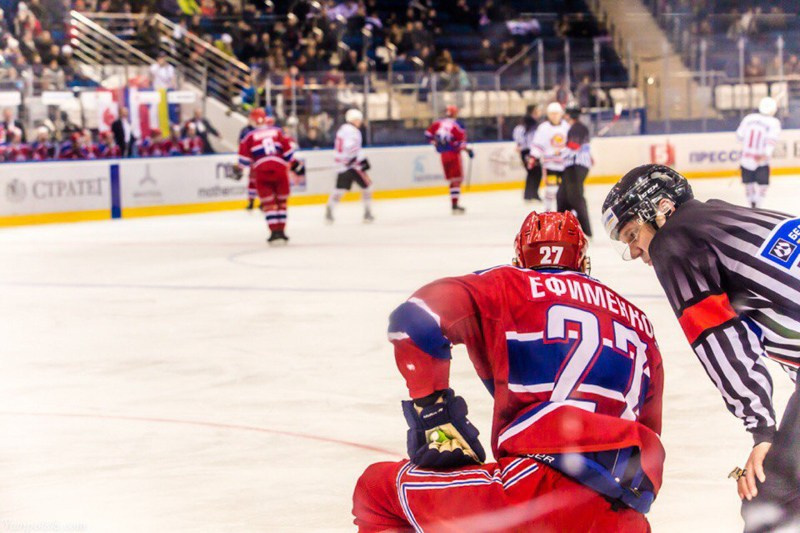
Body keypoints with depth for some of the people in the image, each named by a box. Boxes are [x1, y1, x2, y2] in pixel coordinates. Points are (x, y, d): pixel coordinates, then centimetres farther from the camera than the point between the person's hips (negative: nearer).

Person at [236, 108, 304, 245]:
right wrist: (295, 164, 18)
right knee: (281, 201, 14)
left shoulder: (250, 136, 12)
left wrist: (239, 169, 17)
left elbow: (244, 155, 3)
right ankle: (281, 231, 10)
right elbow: (288, 148, 8)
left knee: (268, 203, 4)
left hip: (261, 171, -1)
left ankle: (275, 231, -7)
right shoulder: (278, 132, 15)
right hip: (280, 169, 1)